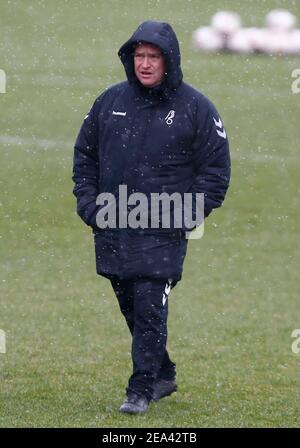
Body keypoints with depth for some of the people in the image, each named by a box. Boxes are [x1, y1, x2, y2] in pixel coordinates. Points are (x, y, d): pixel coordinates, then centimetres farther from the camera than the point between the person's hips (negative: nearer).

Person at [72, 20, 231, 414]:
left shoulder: (195, 108, -3)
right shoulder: (110, 101, 8)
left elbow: (216, 170, 0)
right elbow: (84, 156, 18)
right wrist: (88, 204, 6)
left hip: (163, 234, -5)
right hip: (111, 231, 5)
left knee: (150, 309, -10)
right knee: (130, 308, 12)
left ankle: (141, 389, -4)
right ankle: (163, 375, 27)